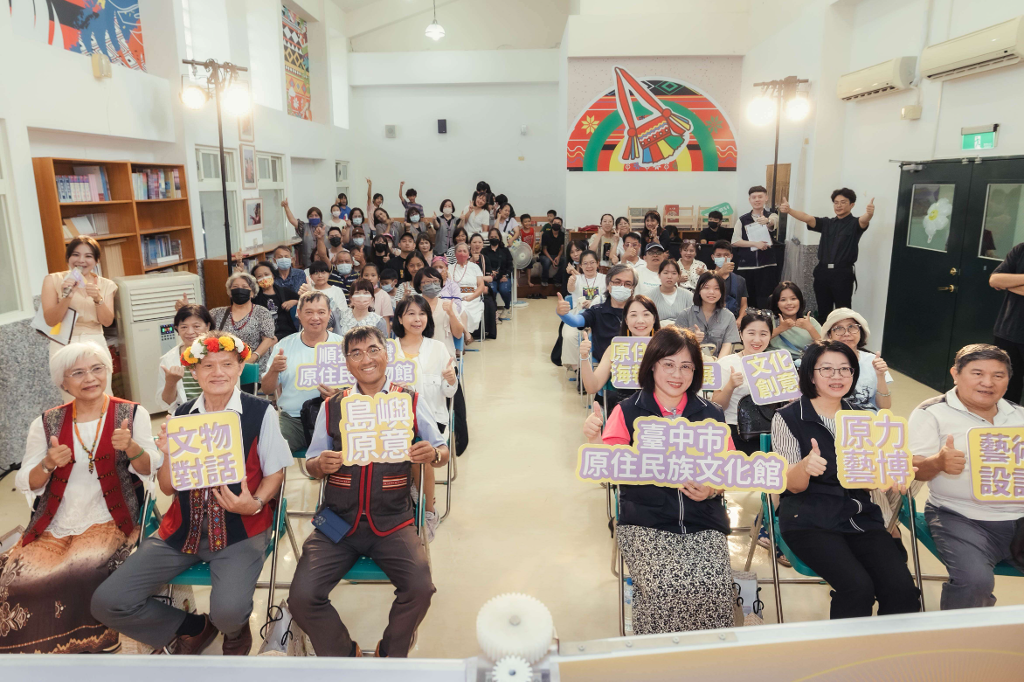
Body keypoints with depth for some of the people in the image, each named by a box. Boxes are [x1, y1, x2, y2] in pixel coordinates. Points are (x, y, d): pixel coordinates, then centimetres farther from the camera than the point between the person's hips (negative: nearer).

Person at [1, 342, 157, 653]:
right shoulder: (46, 423, 7)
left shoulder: (132, 414, 1)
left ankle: (90, 645, -5)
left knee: (84, 573, -29)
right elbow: (25, 485, 8)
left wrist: (130, 446, -23)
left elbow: (148, 469, -3)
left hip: (107, 523, -3)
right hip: (52, 528, 3)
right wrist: (48, 464, -14)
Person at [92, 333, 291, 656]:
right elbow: (167, 488, 10)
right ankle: (192, 628, 19)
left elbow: (275, 472, 0)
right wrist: (168, 454, -10)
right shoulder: (181, 416, 7)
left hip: (240, 528, -4)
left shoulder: (261, 412, -5)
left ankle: (236, 633, 14)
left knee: (228, 611, -28)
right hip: (183, 528, 5)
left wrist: (255, 504, -20)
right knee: (107, 603, -7)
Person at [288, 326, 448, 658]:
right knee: (302, 597, -16)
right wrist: (322, 464, -13)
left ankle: (391, 653, 9)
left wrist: (433, 454, -16)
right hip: (338, 519, 2)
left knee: (420, 588, -23)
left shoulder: (411, 401, 4)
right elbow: (311, 465, 11)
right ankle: (344, 654, 14)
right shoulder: (332, 406, 8)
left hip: (392, 521, -1)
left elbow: (443, 452, 8)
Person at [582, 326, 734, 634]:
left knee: (714, 587, -22)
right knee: (664, 588, -25)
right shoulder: (628, 411, 4)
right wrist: (593, 440, -24)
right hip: (645, 522, -2)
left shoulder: (710, 415, 11)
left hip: (703, 524, 2)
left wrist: (710, 490, -10)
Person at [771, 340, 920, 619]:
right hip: (810, 519, -4)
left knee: (901, 588, -18)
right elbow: (793, 485, -5)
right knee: (857, 586, -25)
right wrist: (806, 466, -29)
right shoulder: (787, 418, 0)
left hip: (862, 515, 5)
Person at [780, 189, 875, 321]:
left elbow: (864, 220, -20)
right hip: (822, 272, 4)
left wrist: (869, 213, -45)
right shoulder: (827, 223, 13)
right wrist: (788, 210, -22)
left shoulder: (855, 224, 4)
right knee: (822, 312, 11)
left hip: (843, 273, -4)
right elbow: (807, 218, -3)